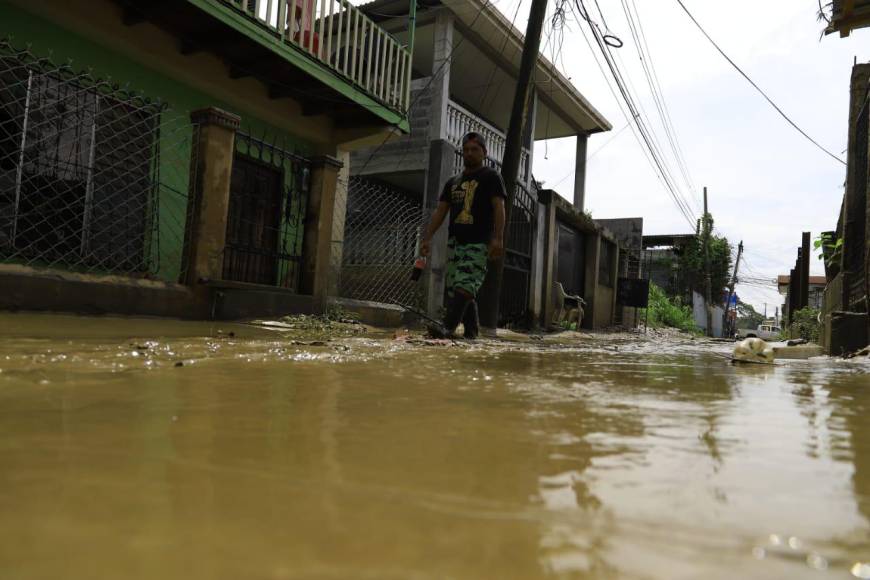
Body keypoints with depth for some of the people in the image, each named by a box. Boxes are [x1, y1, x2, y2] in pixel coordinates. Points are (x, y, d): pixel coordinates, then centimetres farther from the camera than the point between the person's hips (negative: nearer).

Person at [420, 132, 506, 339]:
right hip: (455, 242, 7)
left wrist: (498, 239, -19)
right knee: (456, 287, 4)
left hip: (478, 243, -6)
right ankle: (472, 330, 12)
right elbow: (440, 211, 19)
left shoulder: (491, 177, 5)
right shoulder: (453, 182, 22)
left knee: (464, 285, -18)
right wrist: (427, 238, 9)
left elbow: (499, 208, -6)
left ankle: (448, 328, -27)